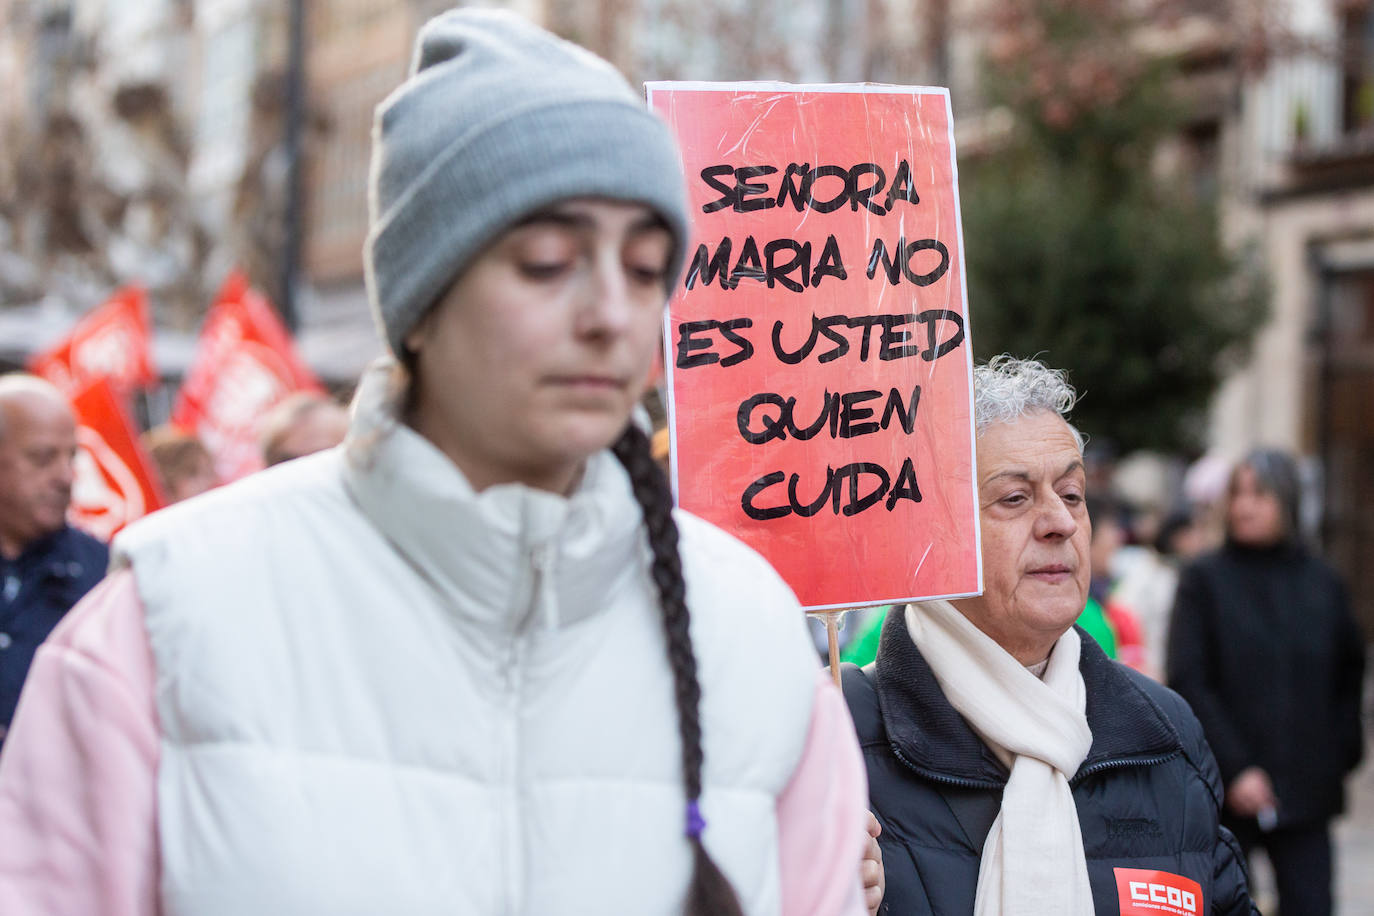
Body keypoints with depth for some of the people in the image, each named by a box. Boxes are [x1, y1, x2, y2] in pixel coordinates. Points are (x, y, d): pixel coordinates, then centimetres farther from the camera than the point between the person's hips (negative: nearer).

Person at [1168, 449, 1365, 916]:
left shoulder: (1322, 583, 8)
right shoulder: (1203, 580, -2)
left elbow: (1350, 673, 18)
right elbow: (1187, 684, -9)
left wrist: (1341, 752, 7)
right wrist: (1234, 768, -16)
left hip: (1305, 790, 2)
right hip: (1222, 790, -2)